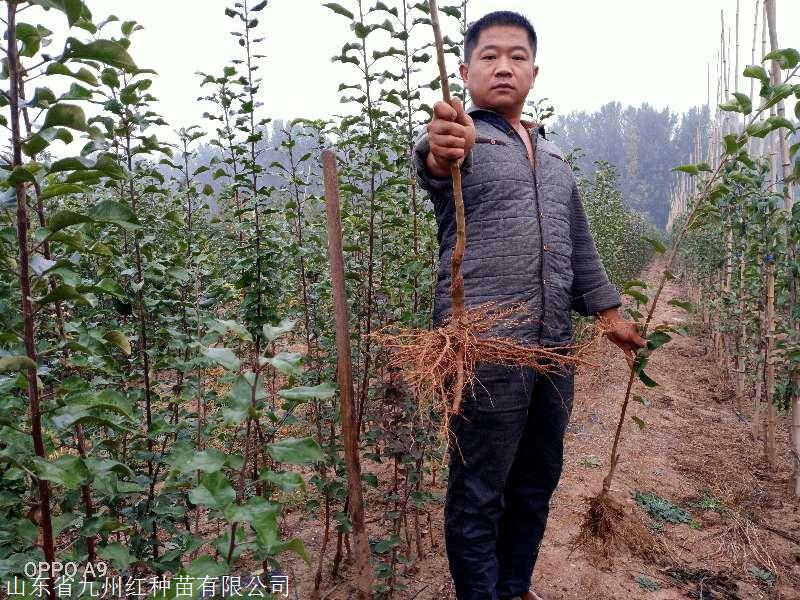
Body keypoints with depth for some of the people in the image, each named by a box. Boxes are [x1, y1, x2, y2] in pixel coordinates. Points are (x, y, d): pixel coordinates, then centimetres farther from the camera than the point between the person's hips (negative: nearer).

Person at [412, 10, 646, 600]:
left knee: (537, 484, 17)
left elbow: (580, 245, 24)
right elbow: (432, 163, -27)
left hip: (554, 346, 7)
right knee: (478, 494, 4)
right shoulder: (461, 136, -1)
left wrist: (610, 313, 20)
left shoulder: (554, 155, 20)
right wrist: (439, 153, -50)